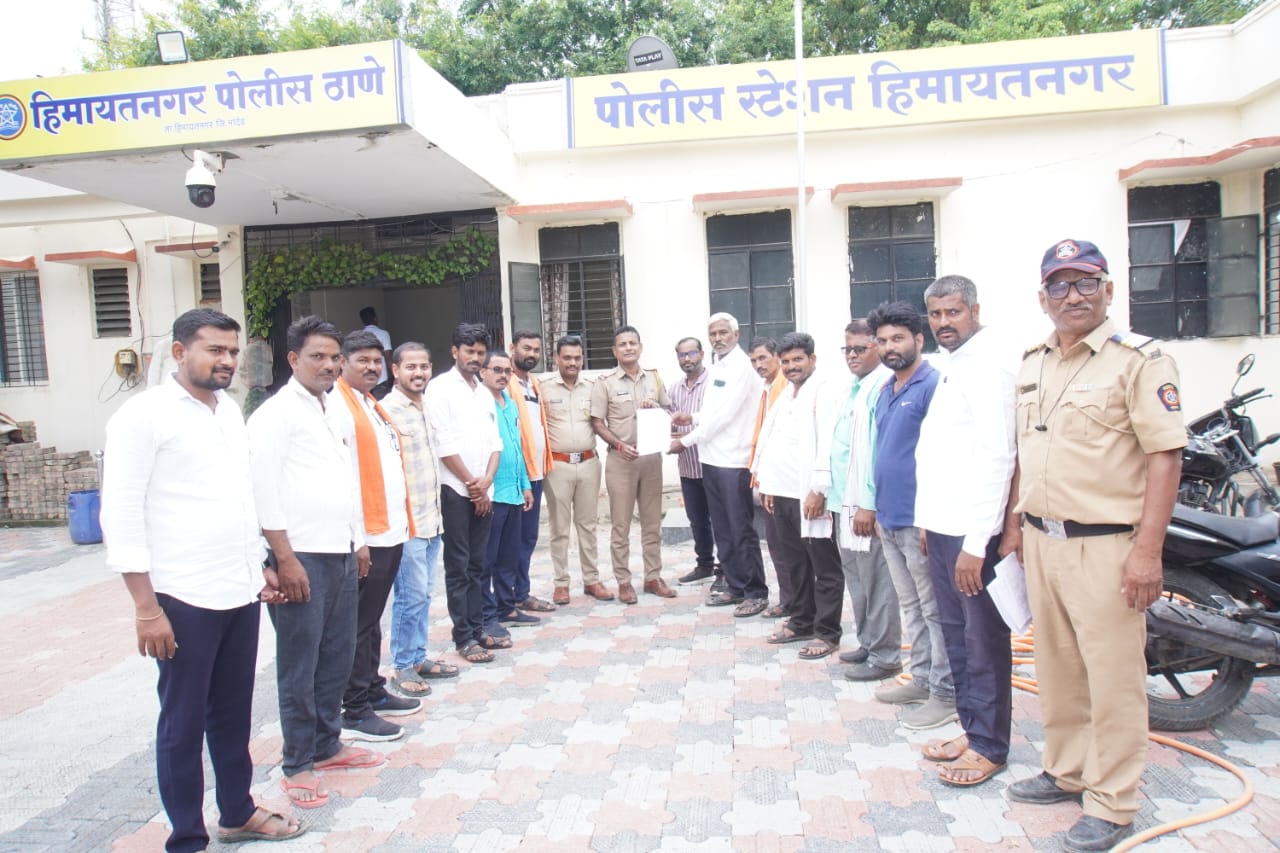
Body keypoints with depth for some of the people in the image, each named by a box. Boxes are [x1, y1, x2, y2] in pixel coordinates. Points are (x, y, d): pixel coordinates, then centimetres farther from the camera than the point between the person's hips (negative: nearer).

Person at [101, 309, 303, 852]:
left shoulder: (230, 410, 11)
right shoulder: (144, 415, -10)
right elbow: (122, 515, -12)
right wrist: (146, 607, -14)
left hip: (240, 594, 6)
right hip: (183, 601, -6)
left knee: (233, 713, 17)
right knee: (183, 723, 8)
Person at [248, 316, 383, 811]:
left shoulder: (334, 409, 16)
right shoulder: (276, 413, -8)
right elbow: (264, 488, -14)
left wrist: (359, 541, 18)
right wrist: (284, 558, -17)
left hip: (341, 554, 8)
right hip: (301, 556, -8)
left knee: (338, 657, 15)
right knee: (299, 666, 3)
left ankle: (327, 745, 30)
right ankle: (297, 765, 16)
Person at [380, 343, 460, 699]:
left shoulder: (428, 409, 13)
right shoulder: (387, 410, -12)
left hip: (431, 519, 8)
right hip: (406, 522, -8)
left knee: (423, 595, 15)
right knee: (411, 596, -2)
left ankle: (418, 657, 26)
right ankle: (402, 667, 11)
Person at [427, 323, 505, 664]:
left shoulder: (485, 392, 14)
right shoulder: (441, 388, -6)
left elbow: (495, 441, 11)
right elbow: (444, 444, -12)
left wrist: (486, 482, -4)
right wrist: (471, 483, -8)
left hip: (483, 491, 6)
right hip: (455, 490, -6)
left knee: (476, 565, 12)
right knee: (458, 566, 0)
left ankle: (477, 629, 19)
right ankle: (464, 638, 6)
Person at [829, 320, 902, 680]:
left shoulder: (883, 386, -14)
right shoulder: (852, 387, 15)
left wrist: (868, 504, -20)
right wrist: (836, 497, 16)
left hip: (867, 503, -9)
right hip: (846, 501, 9)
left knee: (876, 581, 0)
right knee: (856, 578, 17)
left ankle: (884, 656, 12)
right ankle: (868, 644, 29)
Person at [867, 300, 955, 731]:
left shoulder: (934, 385, -12)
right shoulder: (885, 391, 14)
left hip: (918, 519, -8)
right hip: (890, 518, 9)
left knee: (934, 609, 2)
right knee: (910, 605, 17)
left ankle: (946, 692, 13)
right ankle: (922, 677, 30)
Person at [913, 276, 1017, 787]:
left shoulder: (986, 364, -12)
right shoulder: (949, 367, 16)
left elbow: (996, 456, -19)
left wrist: (976, 541, -22)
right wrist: (928, 518, 16)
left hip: (972, 530, -9)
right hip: (943, 525, 9)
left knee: (984, 640, 3)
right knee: (955, 634, 16)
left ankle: (989, 747, 15)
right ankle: (971, 728, 29)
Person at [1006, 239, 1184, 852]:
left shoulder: (1139, 359, -8)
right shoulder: (1032, 363, 13)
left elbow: (1165, 455, -13)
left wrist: (1148, 550, -18)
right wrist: (1015, 520, 15)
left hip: (1105, 547, -6)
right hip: (1042, 541, 7)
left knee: (1113, 679, 3)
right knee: (1057, 670, 17)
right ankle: (1066, 772, 34)